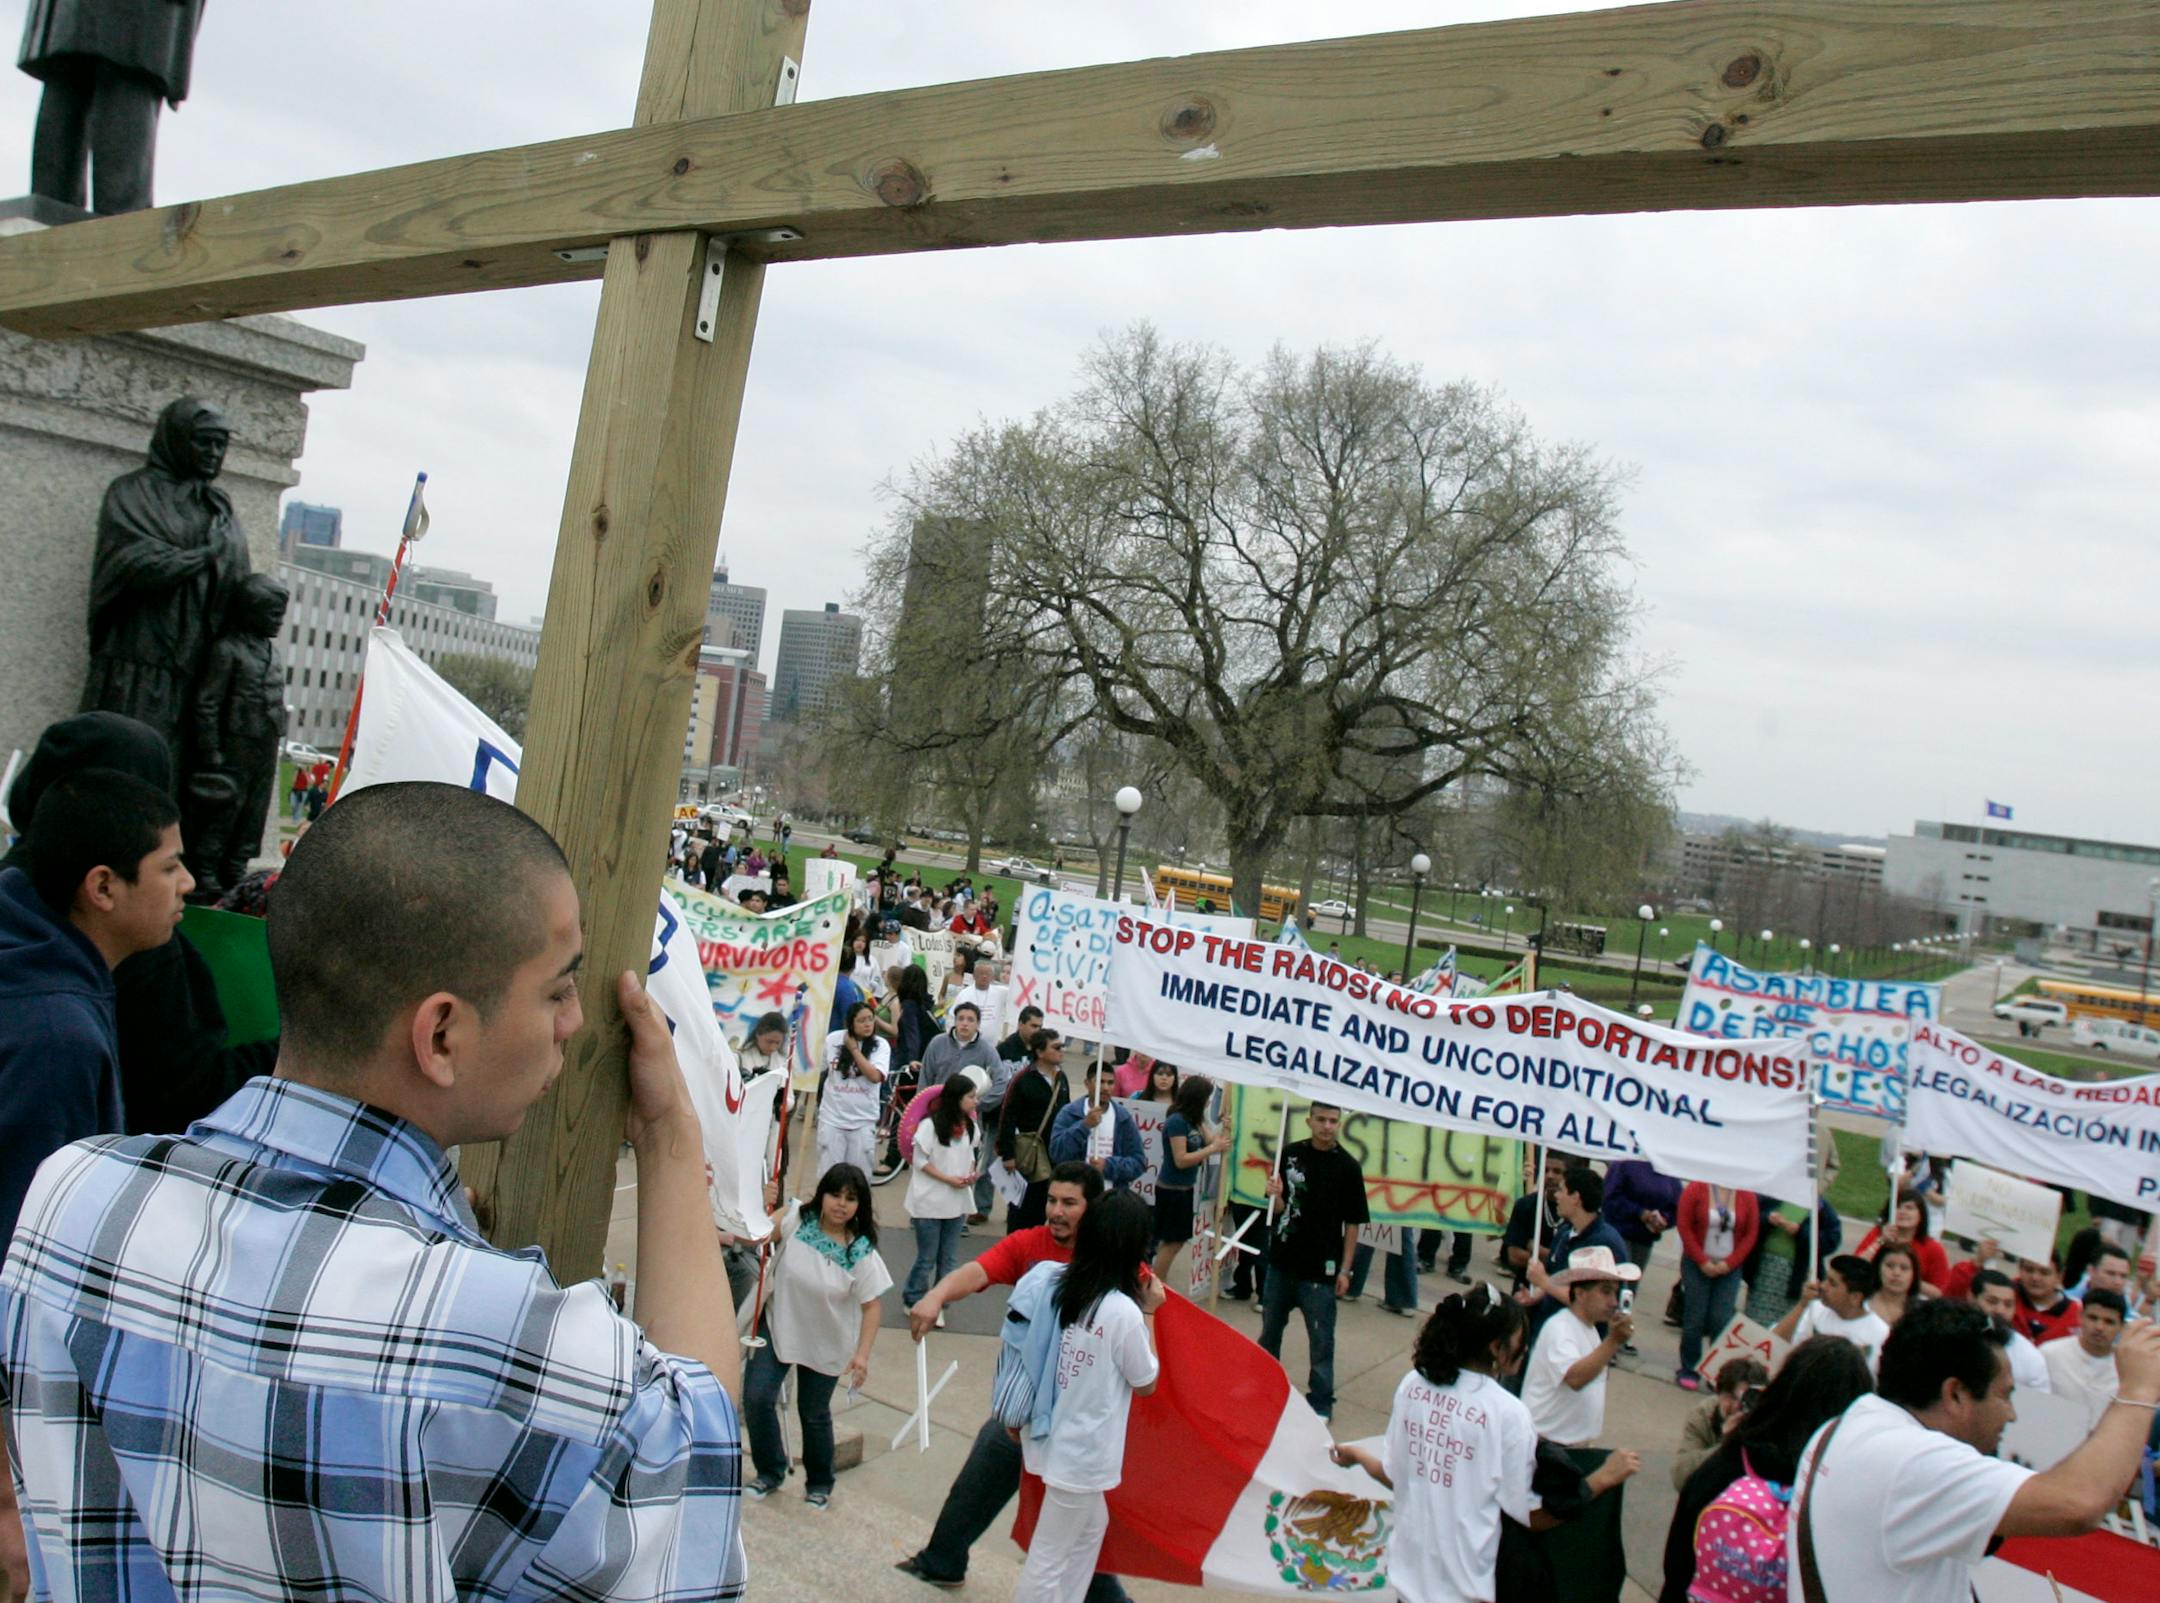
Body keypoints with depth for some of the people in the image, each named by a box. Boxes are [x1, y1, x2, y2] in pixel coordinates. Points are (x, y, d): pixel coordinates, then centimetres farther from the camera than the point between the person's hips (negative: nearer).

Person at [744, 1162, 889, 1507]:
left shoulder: (862, 1252, -17)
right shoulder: (797, 1219, -15)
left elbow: (871, 1305, -12)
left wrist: (862, 1354, -20)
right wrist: (765, 1207, -26)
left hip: (826, 1342, -1)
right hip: (778, 1326, 1)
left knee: (814, 1414, 13)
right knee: (756, 1398, -7)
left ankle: (820, 1483, 39)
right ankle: (769, 1472, 20)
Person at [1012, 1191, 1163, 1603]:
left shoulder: (1053, 1279, -7)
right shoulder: (1124, 1312, -23)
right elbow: (1146, 1384, -8)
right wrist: (1148, 1313, -4)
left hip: (1051, 1436, 7)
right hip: (1083, 1452, -7)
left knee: (1091, 1526, 27)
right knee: (1048, 1561, 7)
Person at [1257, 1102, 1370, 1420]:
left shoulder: (1347, 1166, -8)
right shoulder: (1290, 1154, 0)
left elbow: (1352, 1223, -5)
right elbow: (1278, 1209, 6)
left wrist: (1344, 1269, -7)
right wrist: (1275, 1195, -18)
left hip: (1321, 1267, -4)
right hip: (1282, 1260, 4)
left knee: (1321, 1338, 4)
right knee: (1270, 1328, 18)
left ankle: (1321, 1403, 17)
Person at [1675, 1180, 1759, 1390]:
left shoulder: (1747, 1195, -2)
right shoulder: (1696, 1188, -6)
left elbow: (1751, 1234, 1)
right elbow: (1685, 1227, -6)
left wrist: (1729, 1263, -7)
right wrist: (1702, 1262, -10)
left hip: (1729, 1268, 1)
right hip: (1697, 1265, -1)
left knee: (1722, 1321, -4)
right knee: (1694, 1318, 2)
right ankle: (1688, 1371, 12)